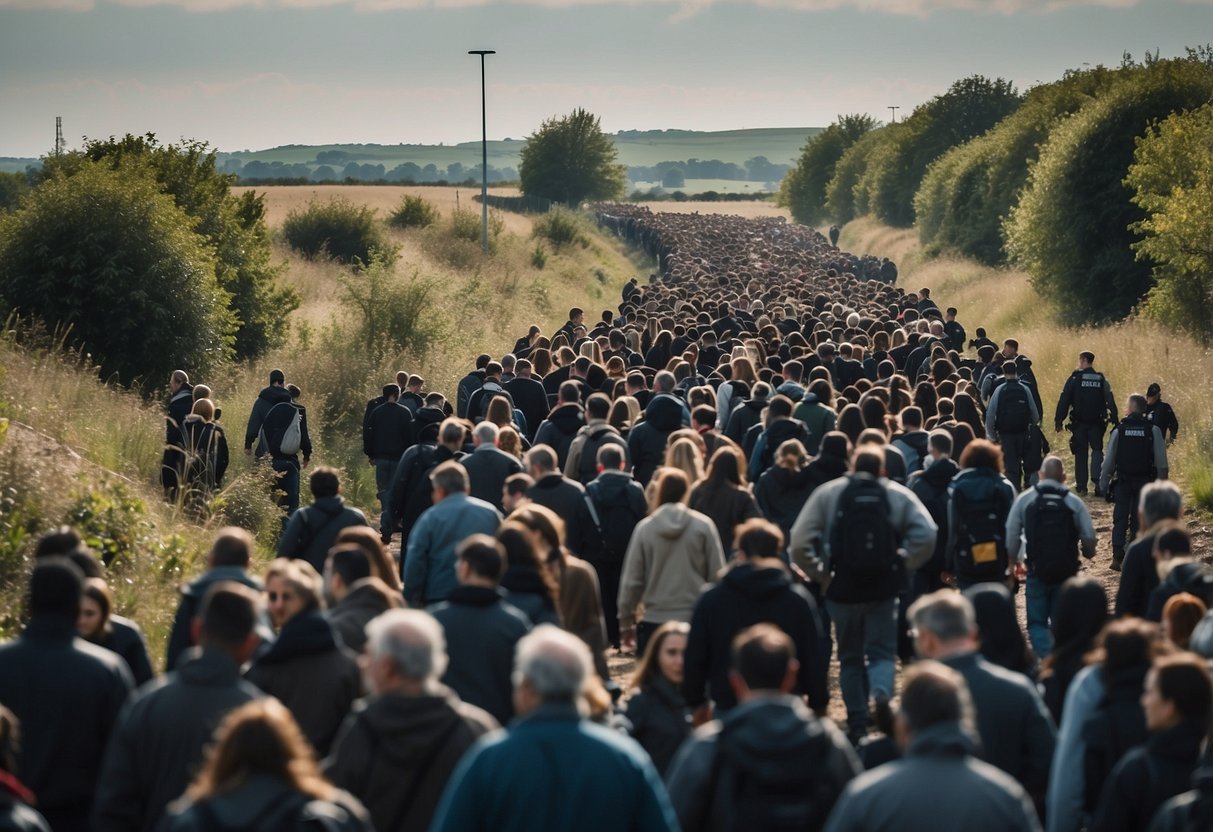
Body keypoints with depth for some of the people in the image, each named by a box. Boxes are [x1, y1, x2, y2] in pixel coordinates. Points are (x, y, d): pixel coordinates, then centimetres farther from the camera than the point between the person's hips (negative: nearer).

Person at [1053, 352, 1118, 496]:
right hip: (1097, 423, 2)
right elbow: (1111, 402, 0)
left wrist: (1058, 420, -2)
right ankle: (1098, 483, -10)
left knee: (1081, 453, 7)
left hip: (1079, 423, -2)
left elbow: (1064, 401, -5)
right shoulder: (1101, 380, 5)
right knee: (1097, 450, 8)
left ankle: (1081, 487, 7)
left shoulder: (1075, 378, -4)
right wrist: (1115, 421, -1)